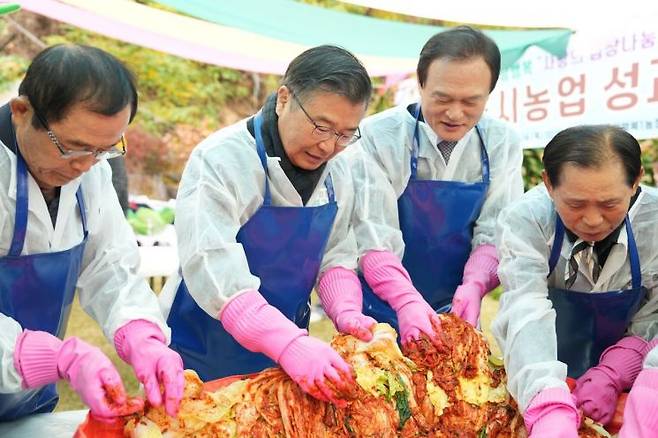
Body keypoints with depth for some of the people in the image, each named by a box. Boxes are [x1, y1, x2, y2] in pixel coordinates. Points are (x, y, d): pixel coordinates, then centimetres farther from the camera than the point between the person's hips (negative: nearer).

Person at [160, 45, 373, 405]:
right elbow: (214, 273, -31)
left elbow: (335, 257, 1)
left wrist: (347, 313, -18)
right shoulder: (221, 160, -23)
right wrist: (291, 344, -40)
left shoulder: (336, 173, -3)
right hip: (204, 356, -5)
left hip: (286, 349, 5)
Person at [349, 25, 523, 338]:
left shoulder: (502, 144, -6)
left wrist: (473, 286, -26)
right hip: (384, 309, -2)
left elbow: (494, 234, -9)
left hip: (456, 312, 3)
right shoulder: (378, 136, -16)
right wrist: (406, 301, -34)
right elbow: (373, 236, -21)